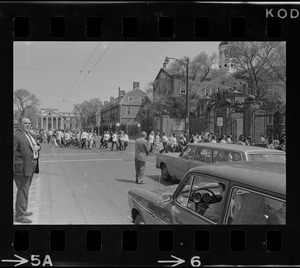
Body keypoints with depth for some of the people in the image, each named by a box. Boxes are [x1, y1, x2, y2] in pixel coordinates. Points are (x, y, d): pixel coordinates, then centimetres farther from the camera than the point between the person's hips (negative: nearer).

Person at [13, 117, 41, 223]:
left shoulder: (29, 134, 16)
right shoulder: (16, 135, -12)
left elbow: (38, 145, 25)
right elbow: (12, 151, -17)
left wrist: (37, 147, 0)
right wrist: (12, 168, -22)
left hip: (30, 167, 9)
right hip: (21, 167, -9)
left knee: (24, 189, 18)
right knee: (23, 190, -7)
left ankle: (21, 210, 31)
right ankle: (20, 216, 1)